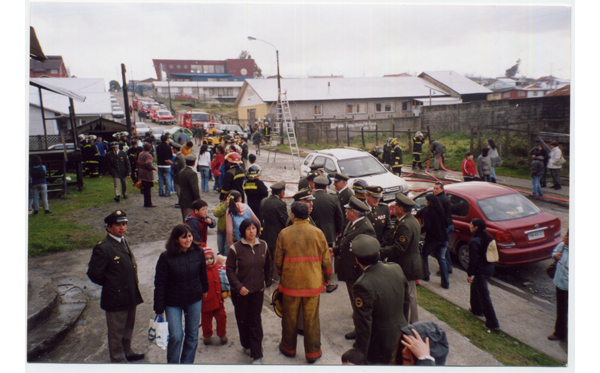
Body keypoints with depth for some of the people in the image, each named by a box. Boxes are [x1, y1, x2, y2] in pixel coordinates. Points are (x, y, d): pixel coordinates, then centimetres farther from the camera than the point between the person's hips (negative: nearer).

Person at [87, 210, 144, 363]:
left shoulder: (124, 242, 6)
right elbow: (94, 273, -19)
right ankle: (118, 359, 30)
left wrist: (133, 285, 11)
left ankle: (127, 352, 44)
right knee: (116, 332, 12)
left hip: (131, 296, 8)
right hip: (116, 298, -8)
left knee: (128, 328, 25)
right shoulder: (102, 248, -21)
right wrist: (110, 285, -8)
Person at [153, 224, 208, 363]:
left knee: (192, 335, 13)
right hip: (173, 302, -3)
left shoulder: (198, 253, -9)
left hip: (194, 301, 3)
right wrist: (159, 308, -9)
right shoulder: (166, 257, -16)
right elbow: (159, 284, -11)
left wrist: (204, 289, 21)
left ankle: (187, 362, 34)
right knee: (176, 336, -3)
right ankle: (172, 363, 24)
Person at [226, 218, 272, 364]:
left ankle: (257, 355, 9)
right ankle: (246, 345, 39)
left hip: (257, 290, 1)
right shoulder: (235, 248, -11)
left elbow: (267, 265, 12)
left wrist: (267, 281, 9)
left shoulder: (263, 246, -1)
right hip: (240, 291, -1)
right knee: (243, 319, 14)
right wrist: (239, 287, -16)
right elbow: (230, 270, -8)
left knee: (255, 321, 1)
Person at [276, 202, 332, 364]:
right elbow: (326, 260, -1)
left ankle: (288, 348, 34)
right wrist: (327, 278, 14)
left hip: (290, 282, 0)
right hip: (313, 283, 0)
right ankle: (312, 353, 23)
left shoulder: (284, 233, -7)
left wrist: (281, 275, 18)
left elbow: (278, 260, -1)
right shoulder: (318, 233, -5)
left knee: (290, 317, 16)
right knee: (311, 319, 11)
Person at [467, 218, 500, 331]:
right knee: (474, 287, 29)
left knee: (484, 296, -1)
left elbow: (473, 260, -20)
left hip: (481, 271, -9)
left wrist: (469, 274, -11)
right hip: (490, 269, 9)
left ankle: (492, 323, 4)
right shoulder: (488, 238, 5)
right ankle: (477, 309, 43)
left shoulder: (474, 241, -21)